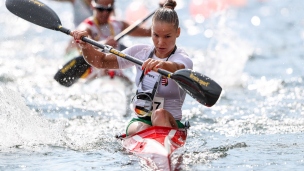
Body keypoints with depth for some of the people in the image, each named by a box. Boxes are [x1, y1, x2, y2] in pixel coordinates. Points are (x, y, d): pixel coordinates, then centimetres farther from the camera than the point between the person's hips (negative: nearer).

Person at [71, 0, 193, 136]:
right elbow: (101, 61, 5)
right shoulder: (141, 52, 8)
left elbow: (177, 69, -34)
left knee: (160, 114, -38)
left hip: (171, 125, -4)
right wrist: (85, 45, -17)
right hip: (139, 122, 4)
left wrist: (162, 65, -58)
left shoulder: (183, 59, -8)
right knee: (143, 130, -32)